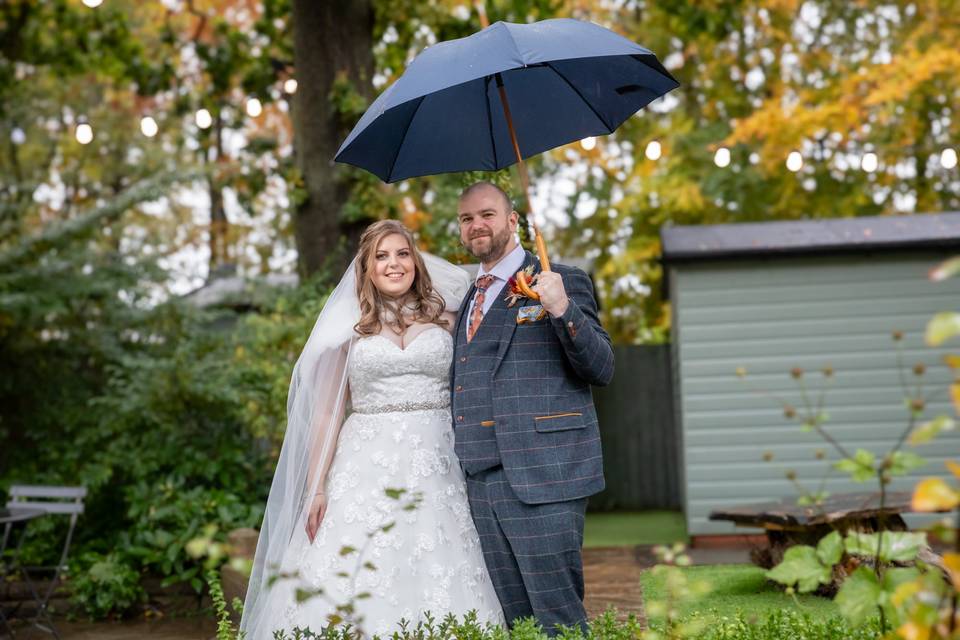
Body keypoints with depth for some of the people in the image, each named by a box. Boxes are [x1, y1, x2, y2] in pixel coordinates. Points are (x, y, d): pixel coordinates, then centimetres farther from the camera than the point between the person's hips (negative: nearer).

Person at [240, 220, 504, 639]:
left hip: (434, 470, 0)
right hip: (366, 468, 0)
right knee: (351, 586, -5)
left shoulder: (446, 318, 10)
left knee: (438, 585, -4)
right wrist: (316, 488, 1)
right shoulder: (350, 327, 9)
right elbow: (328, 412, 8)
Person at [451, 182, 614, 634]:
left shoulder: (562, 282, -1)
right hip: (483, 482, 6)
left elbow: (602, 370, -9)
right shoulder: (469, 297, 20)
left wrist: (562, 310, -22)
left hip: (543, 478, -6)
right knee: (515, 620, 11)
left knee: (557, 619, -3)